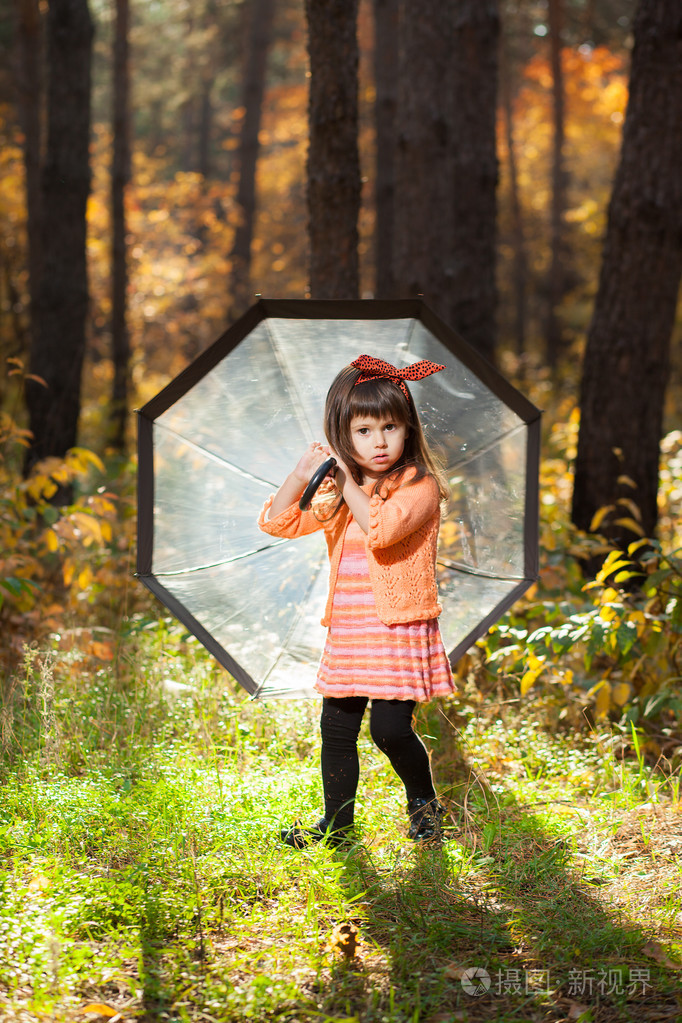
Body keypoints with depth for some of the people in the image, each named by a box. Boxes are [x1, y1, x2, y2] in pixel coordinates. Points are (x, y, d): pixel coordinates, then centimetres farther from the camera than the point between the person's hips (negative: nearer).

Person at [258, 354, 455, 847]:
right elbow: (278, 521, 8)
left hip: (400, 629, -6)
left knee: (391, 729, -9)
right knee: (336, 729, 7)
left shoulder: (419, 486, -9)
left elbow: (381, 528, -27)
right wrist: (302, 475, -7)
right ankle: (336, 824, 21)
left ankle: (424, 801, 16)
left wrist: (348, 480, -19)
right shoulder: (337, 495, 12)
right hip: (347, 632, 6)